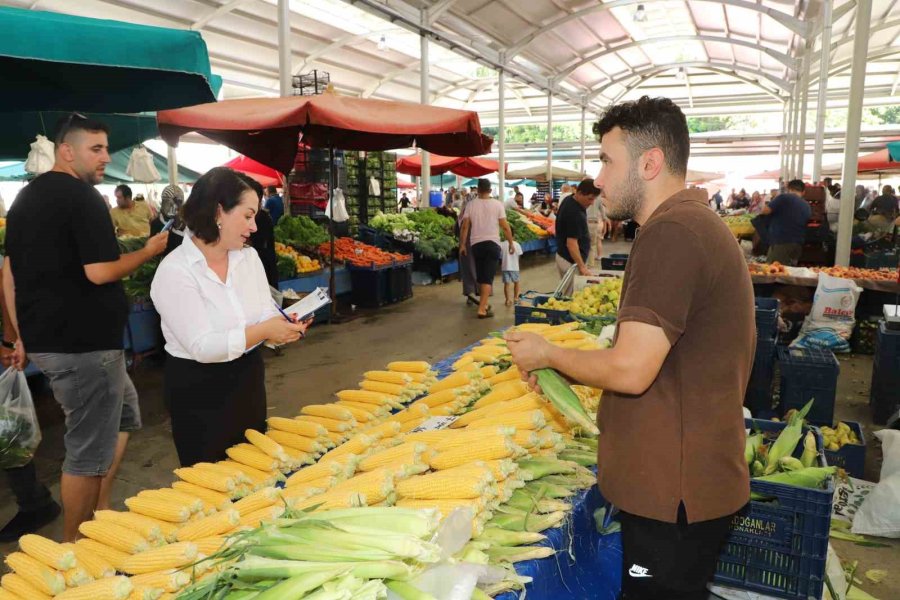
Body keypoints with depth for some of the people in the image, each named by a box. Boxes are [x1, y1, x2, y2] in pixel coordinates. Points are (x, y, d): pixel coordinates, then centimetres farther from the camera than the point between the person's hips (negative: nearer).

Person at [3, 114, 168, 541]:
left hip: (44, 340, 10)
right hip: (84, 343, -10)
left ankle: (100, 512, 30)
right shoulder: (83, 198, -14)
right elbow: (100, 272, -21)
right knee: (90, 449, 2)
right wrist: (151, 250, -5)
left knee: (124, 414, 23)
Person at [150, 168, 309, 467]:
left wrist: (283, 326, -25)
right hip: (199, 393, -6)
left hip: (249, 378, 6)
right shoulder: (174, 271, -19)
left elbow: (265, 314, -3)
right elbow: (202, 346, -25)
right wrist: (262, 331, -33)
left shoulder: (249, 256, 0)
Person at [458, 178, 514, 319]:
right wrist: (511, 243, 5)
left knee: (480, 276, 17)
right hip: (492, 243, -3)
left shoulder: (471, 205, 1)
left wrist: (462, 245, 6)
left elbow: (465, 227, -1)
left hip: (476, 244, 3)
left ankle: (484, 303, 29)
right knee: (488, 277, -4)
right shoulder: (497, 204, -3)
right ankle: (482, 309, -12)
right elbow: (505, 227, -5)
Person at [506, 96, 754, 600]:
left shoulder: (671, 233, -23)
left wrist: (548, 355, -9)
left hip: (675, 492, -10)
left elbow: (630, 371, -27)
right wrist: (563, 368, 10)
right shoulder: (698, 222, 12)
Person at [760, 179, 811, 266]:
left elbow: (766, 210, -12)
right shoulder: (807, 206, 14)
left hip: (781, 242, -7)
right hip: (798, 244, 7)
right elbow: (806, 224, 20)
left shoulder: (784, 197, -6)